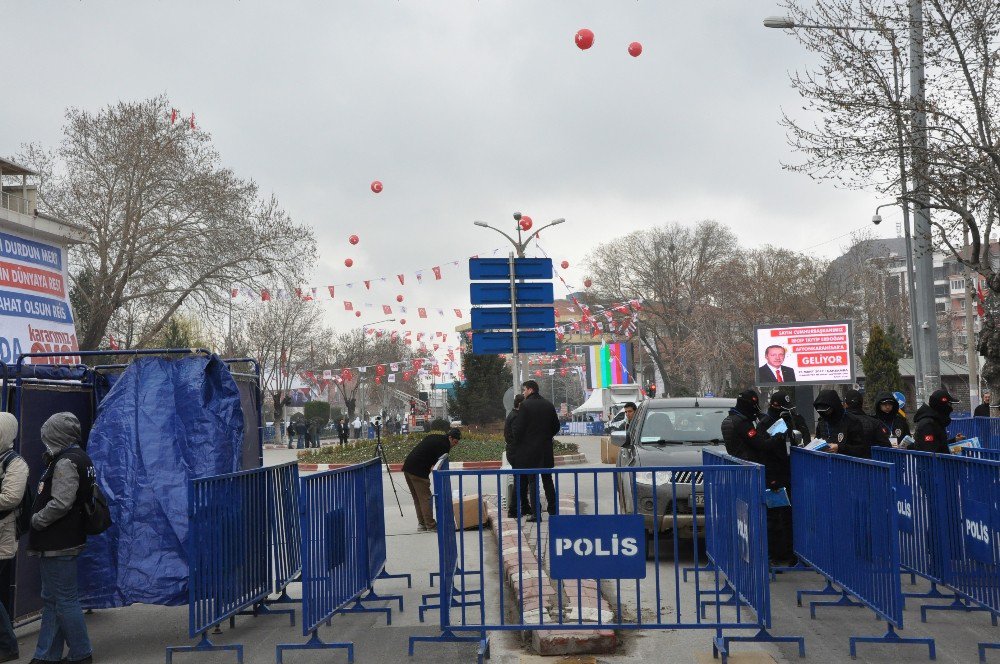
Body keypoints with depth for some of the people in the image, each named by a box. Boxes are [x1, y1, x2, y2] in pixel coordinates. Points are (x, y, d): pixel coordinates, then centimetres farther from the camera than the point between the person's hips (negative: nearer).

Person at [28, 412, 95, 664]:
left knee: (65, 600, -2)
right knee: (51, 600, 16)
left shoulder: (65, 462, -18)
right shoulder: (79, 457, 14)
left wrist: (36, 520, -13)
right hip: (59, 542, 11)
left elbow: (61, 503, -25)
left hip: (58, 546, -11)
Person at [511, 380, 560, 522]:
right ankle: (553, 509, 18)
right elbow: (556, 426, 11)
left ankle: (536, 513, -3)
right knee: (547, 479, 14)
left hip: (529, 449, -5)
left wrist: (517, 443, 2)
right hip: (546, 449, 5)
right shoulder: (548, 405, 6)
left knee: (532, 480, -1)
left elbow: (518, 428, -14)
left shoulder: (525, 405, -12)